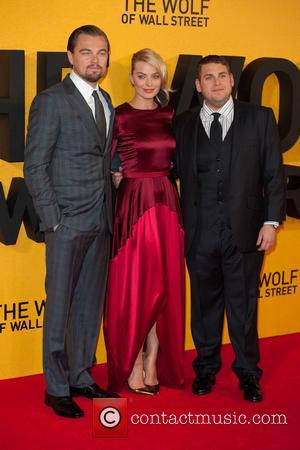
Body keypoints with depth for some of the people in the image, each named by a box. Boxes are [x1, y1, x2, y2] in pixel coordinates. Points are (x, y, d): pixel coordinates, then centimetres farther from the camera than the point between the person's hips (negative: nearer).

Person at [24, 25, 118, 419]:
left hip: (101, 221, 7)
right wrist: (52, 220, -12)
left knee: (90, 304, 13)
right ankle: (56, 388, 15)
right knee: (60, 306, 3)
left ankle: (81, 376, 26)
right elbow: (34, 167, -10)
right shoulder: (51, 101, -8)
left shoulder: (105, 102, 13)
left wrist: (109, 211, 6)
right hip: (67, 223, -6)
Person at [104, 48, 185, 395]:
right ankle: (132, 367, 13)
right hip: (133, 205, -5)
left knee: (165, 285, 7)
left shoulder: (170, 116, 10)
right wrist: (117, 174, -17)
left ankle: (154, 364, 20)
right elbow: (106, 166, -3)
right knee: (133, 286, 0)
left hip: (167, 203, 5)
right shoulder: (119, 116, -4)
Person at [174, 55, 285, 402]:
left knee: (244, 305, 7)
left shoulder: (260, 118, 4)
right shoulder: (183, 125, 7)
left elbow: (274, 174, 2)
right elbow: (177, 174, 5)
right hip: (200, 232, 1)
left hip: (245, 230, -1)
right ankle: (206, 368, 28)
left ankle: (248, 373, 22)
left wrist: (271, 221, -4)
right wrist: (182, 226, -4)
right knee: (205, 304, 11)